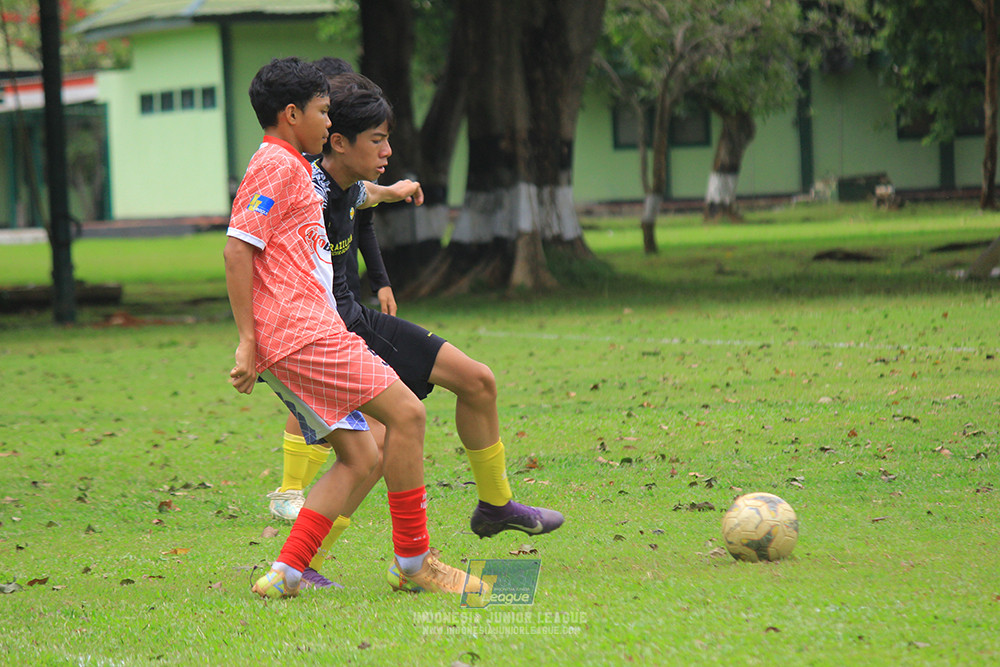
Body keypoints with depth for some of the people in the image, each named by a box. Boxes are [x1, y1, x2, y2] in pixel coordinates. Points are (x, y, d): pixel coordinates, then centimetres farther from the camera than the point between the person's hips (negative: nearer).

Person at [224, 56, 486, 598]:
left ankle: (285, 574, -2)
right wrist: (247, 341, -18)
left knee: (360, 457, 6)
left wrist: (387, 192, 65)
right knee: (405, 413, -10)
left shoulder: (292, 169, 25)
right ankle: (413, 562, -6)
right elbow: (236, 249, -15)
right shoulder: (276, 165, -6)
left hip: (298, 340, 11)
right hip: (300, 330, -11)